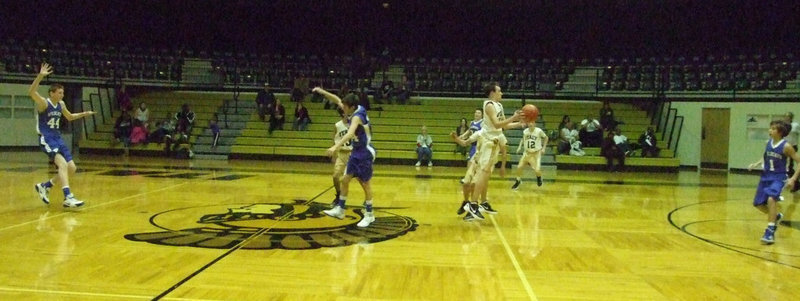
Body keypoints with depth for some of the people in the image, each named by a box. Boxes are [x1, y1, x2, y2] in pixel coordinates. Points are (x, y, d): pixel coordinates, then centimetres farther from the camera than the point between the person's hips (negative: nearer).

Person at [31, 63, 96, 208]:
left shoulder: (61, 104, 10)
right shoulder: (44, 103, -11)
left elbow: (70, 117, 29)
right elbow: (31, 92, -32)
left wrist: (84, 114, 16)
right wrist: (40, 76, -42)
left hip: (58, 139, 8)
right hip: (46, 139, -8)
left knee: (71, 168, 4)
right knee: (63, 164, -26)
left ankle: (44, 186, 23)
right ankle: (68, 197, -33)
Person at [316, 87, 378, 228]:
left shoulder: (357, 117, -24)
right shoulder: (356, 111, 2)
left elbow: (350, 134, -41)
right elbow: (337, 100, 13)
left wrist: (336, 146, -52)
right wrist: (322, 92, 1)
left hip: (365, 153, -9)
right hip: (356, 152, 9)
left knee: (365, 184, 1)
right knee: (344, 179, 9)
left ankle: (369, 215, 13)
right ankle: (340, 210, 18)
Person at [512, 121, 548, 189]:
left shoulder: (539, 131, -17)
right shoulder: (525, 131, -8)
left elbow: (546, 138, 0)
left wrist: (543, 148, -5)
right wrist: (520, 146, 1)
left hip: (536, 153, -3)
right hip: (527, 152, 3)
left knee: (537, 170, -14)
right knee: (519, 167, -5)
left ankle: (539, 177, 24)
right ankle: (518, 180, 21)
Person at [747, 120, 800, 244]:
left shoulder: (786, 147, -15)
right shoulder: (768, 142, 1)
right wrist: (756, 164, 3)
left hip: (778, 178, -6)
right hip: (766, 176, 7)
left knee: (771, 199, -31)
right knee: (758, 204, 11)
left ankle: (770, 231, -23)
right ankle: (776, 216, 42)